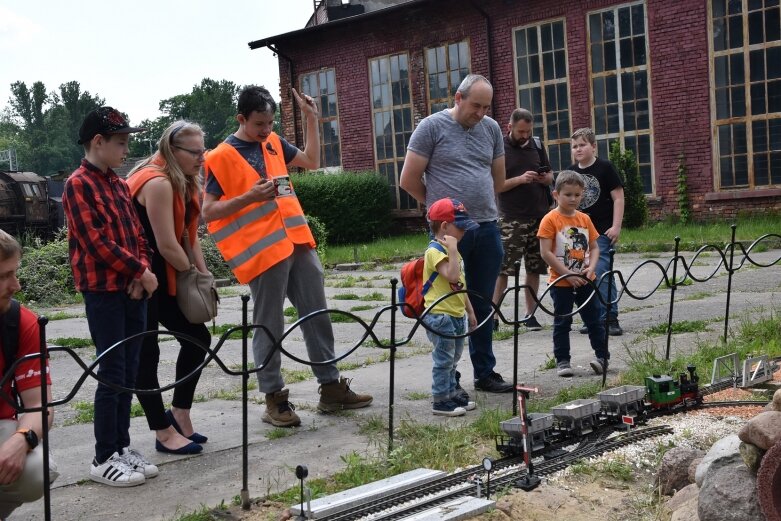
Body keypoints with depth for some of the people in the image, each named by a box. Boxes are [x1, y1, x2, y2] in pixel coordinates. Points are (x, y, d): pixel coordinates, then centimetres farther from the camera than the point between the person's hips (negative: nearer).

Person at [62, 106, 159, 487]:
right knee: (112, 374, -5)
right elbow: (96, 242, -16)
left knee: (129, 373, 10)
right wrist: (140, 270, -12)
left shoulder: (119, 184, 15)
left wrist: (142, 272, -3)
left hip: (132, 290, 7)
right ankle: (104, 459, 4)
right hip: (104, 292, -7)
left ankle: (122, 446, 20)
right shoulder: (78, 184, -9)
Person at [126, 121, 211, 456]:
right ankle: (164, 433, 4)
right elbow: (167, 245, -24)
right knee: (145, 354, -3)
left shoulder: (184, 184, 9)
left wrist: (204, 275, -4)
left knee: (197, 339, 9)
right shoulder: (157, 183, -21)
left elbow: (189, 235, 7)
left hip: (162, 279, 10)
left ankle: (179, 415, 20)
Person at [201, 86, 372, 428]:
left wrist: (311, 119, 16)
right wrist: (249, 197, -20)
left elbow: (312, 161, 24)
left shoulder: (273, 143, 12)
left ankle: (331, 388, 19)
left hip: (297, 242, 7)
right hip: (263, 251, -7)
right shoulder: (221, 157, -6)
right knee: (269, 327, 1)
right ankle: (275, 400, 11)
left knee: (317, 316, 10)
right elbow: (208, 212, -8)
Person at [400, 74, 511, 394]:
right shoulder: (432, 126, -4)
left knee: (483, 306, 11)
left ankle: (485, 373, 20)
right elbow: (408, 180, -3)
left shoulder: (491, 128, 11)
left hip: (487, 228, 5)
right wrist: (439, 204, 8)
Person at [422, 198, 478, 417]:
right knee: (444, 358, -4)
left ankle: (452, 393, 27)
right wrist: (452, 249, -28)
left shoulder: (451, 250, 16)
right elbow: (452, 276, -30)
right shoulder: (435, 251, -15)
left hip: (456, 314, 10)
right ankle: (441, 401, 3)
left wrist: (469, 311, 21)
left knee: (452, 358, 17)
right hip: (440, 315, -10)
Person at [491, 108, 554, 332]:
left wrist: (546, 178, -5)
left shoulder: (537, 145, 11)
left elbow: (550, 175, 19)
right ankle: (493, 315, -3)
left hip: (539, 216, 5)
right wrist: (520, 179, -19)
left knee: (534, 269, 6)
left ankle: (530, 314, 15)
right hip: (511, 219, -5)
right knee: (502, 269, -8)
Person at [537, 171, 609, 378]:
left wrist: (591, 268, -9)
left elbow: (594, 247, 10)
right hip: (561, 283, -4)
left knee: (594, 319, 10)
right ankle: (562, 361, 16)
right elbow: (546, 252, -15)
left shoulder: (584, 219, 6)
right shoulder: (550, 219, -10)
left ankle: (602, 356, 21)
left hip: (585, 281, 4)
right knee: (562, 322, 6)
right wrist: (568, 274, -17)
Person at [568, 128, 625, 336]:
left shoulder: (605, 167, -4)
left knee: (603, 274, -11)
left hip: (602, 232, -5)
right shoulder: (571, 172, 10)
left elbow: (618, 197, -5)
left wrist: (616, 226, -12)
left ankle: (610, 318, -4)